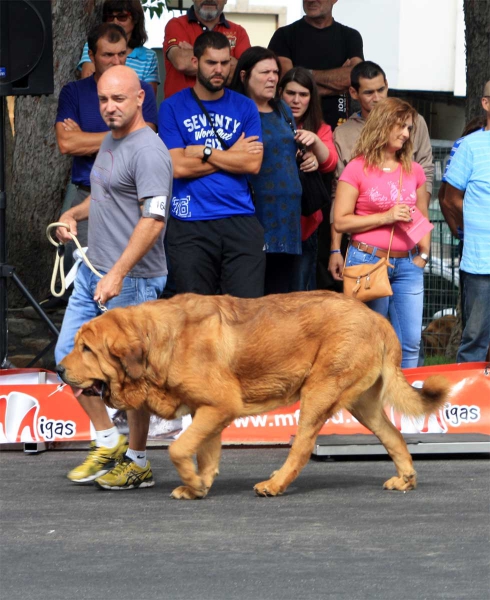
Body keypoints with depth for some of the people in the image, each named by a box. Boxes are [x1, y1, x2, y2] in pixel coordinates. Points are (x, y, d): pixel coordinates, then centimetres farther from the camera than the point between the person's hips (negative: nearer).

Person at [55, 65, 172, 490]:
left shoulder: (148, 150, -16)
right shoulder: (110, 140, 14)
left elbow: (153, 220, -24)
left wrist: (118, 274, -30)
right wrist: (75, 213, 12)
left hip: (133, 280, -10)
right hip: (92, 271, 10)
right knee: (69, 357, 9)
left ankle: (137, 463, 11)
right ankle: (109, 443, 21)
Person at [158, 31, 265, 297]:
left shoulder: (244, 108, 10)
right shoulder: (173, 107, 4)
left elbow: (253, 163, -3)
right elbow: (177, 166, -8)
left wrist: (204, 152, -6)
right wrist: (231, 156, -2)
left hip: (240, 222, 1)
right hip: (190, 224, -1)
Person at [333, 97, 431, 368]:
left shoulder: (414, 171, 11)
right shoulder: (358, 169, -4)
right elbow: (340, 221, -7)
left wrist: (423, 254, 6)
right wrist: (386, 217, -13)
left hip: (407, 265, 4)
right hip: (368, 261, -4)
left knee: (410, 343, 0)